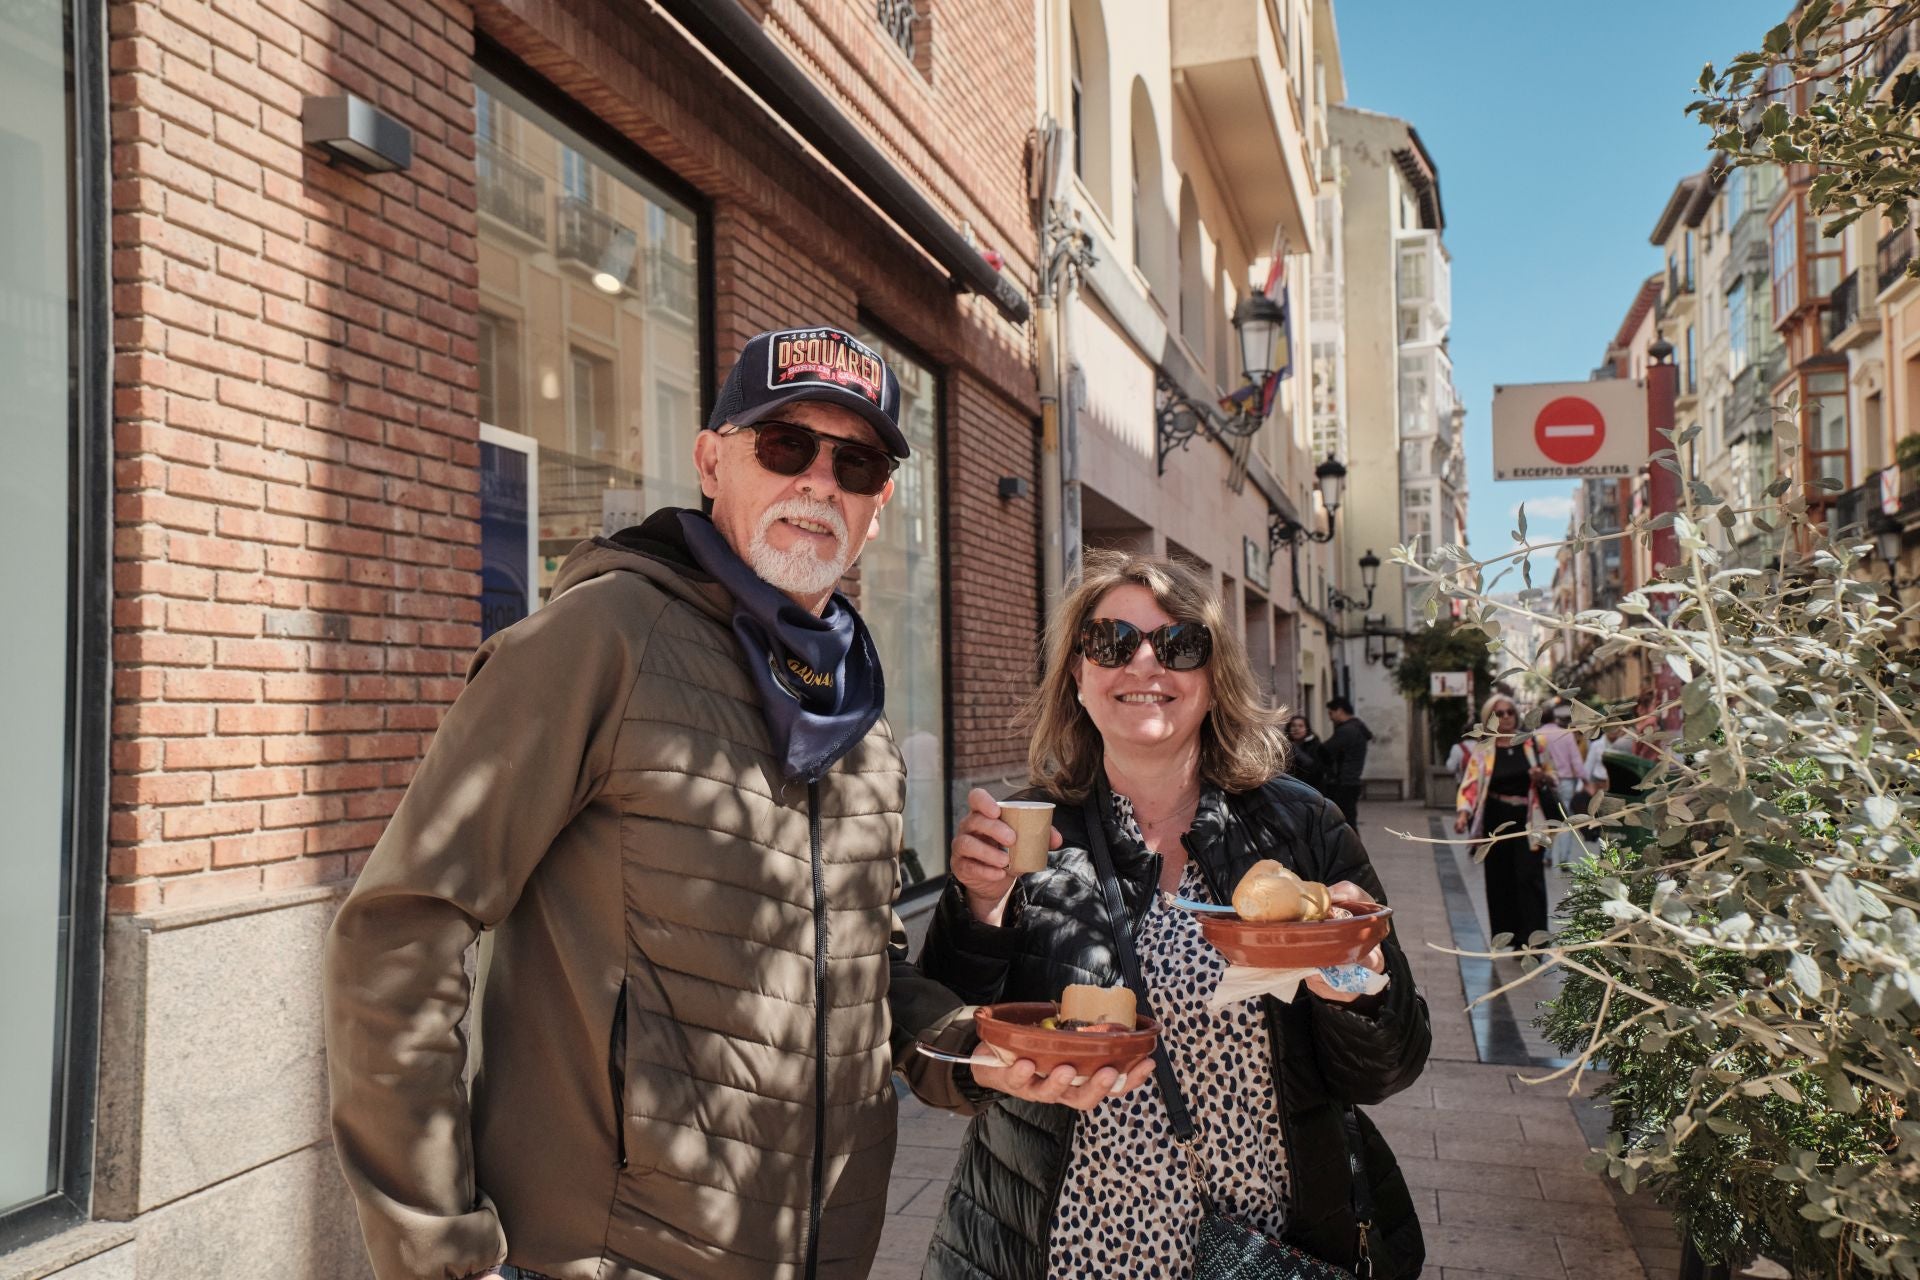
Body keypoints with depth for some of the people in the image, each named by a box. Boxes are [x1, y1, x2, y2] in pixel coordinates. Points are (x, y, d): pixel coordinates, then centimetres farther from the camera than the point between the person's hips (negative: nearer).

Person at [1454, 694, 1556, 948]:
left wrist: (1543, 777, -12)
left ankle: (1532, 940, -6)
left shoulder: (1532, 743, 5)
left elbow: (1554, 777, 11)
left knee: (1529, 878, -9)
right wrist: (1463, 813, -23)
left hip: (1526, 821, -1)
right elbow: (1470, 785, -6)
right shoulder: (1482, 752, 4)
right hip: (1496, 822, 1)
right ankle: (1510, 936, 14)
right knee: (1500, 881, 3)